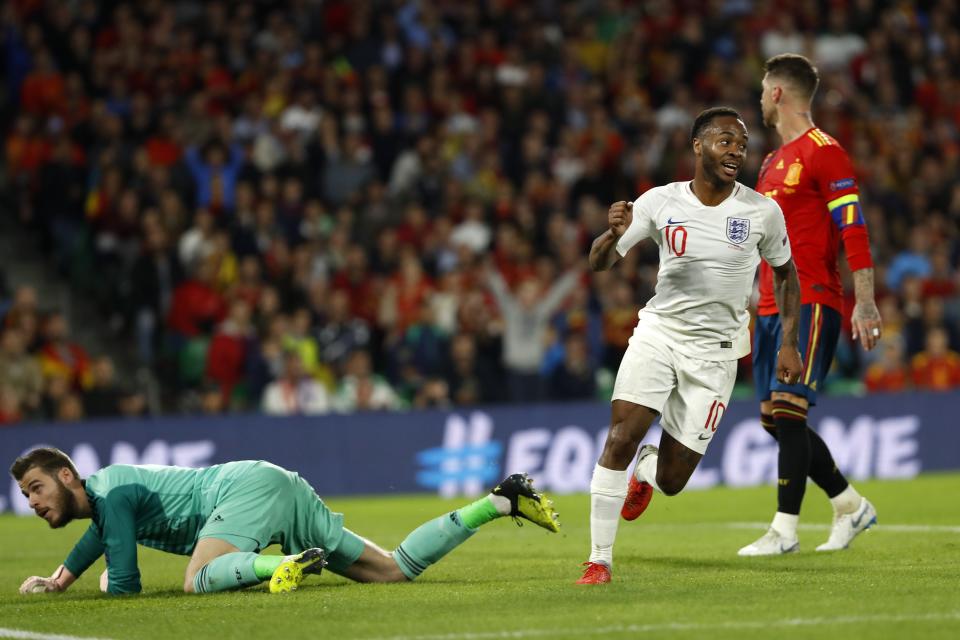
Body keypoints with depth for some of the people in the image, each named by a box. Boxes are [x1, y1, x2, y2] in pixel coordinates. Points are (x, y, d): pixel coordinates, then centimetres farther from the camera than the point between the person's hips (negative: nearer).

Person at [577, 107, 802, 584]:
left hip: (714, 352, 0)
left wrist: (789, 344, 4)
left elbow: (785, 274, 11)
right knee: (621, 435, -21)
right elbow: (599, 263, -5)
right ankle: (600, 559, -12)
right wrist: (613, 235, -28)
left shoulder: (762, 212, -5)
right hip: (657, 333, 0)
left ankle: (647, 469, 39)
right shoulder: (660, 202, -6)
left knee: (671, 482, 0)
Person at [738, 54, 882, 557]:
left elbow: (854, 228, -14)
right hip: (771, 306, 9)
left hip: (811, 303, -9)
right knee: (775, 419, 7)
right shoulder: (774, 161, 20)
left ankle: (785, 530, -13)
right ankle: (852, 507, 19)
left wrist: (865, 303, -20)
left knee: (787, 408, -15)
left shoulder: (822, 152, -8)